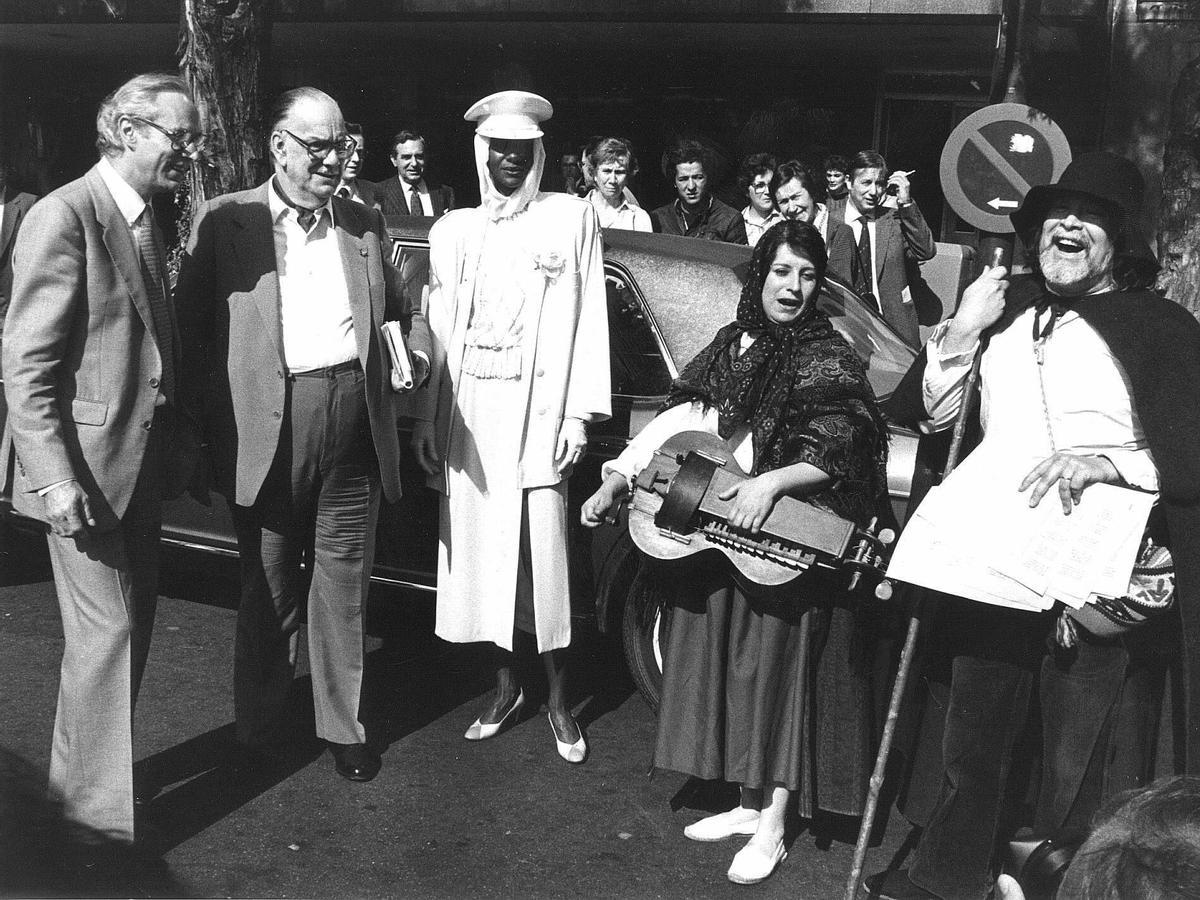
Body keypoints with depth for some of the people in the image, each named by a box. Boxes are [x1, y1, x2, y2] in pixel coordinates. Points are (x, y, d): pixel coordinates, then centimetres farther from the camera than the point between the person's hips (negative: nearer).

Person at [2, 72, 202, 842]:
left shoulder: (147, 221, 11)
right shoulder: (64, 216, -15)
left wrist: (180, 441, 12)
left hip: (144, 462, 8)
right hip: (87, 468, -8)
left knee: (133, 624, 15)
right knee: (105, 630, -2)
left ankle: (100, 772, 32)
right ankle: (99, 806, 12)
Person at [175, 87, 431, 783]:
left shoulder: (366, 224, 14)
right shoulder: (225, 221, 2)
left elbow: (402, 310, 22)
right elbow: (194, 328, 0)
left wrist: (415, 350, 0)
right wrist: (210, 428, -9)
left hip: (355, 419, 3)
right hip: (268, 424, -2)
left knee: (344, 581, 10)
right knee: (269, 587, 9)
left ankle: (343, 726, 24)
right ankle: (257, 732, 26)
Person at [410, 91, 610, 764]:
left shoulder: (571, 217, 3)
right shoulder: (453, 230, 13)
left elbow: (588, 321, 0)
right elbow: (438, 333, 12)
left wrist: (579, 413, -7)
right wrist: (427, 418, 6)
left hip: (537, 412, -3)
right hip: (465, 415, 4)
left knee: (544, 555, -3)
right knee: (478, 552, 6)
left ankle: (560, 701, 11)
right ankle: (506, 688, 22)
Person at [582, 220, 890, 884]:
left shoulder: (827, 358, -8)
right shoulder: (732, 344, 8)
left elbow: (839, 449, -16)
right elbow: (683, 418, 7)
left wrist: (770, 483, -29)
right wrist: (617, 482, -2)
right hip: (714, 531, 6)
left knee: (777, 666, -1)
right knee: (727, 662, 11)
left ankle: (771, 821, 11)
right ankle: (748, 801, 25)